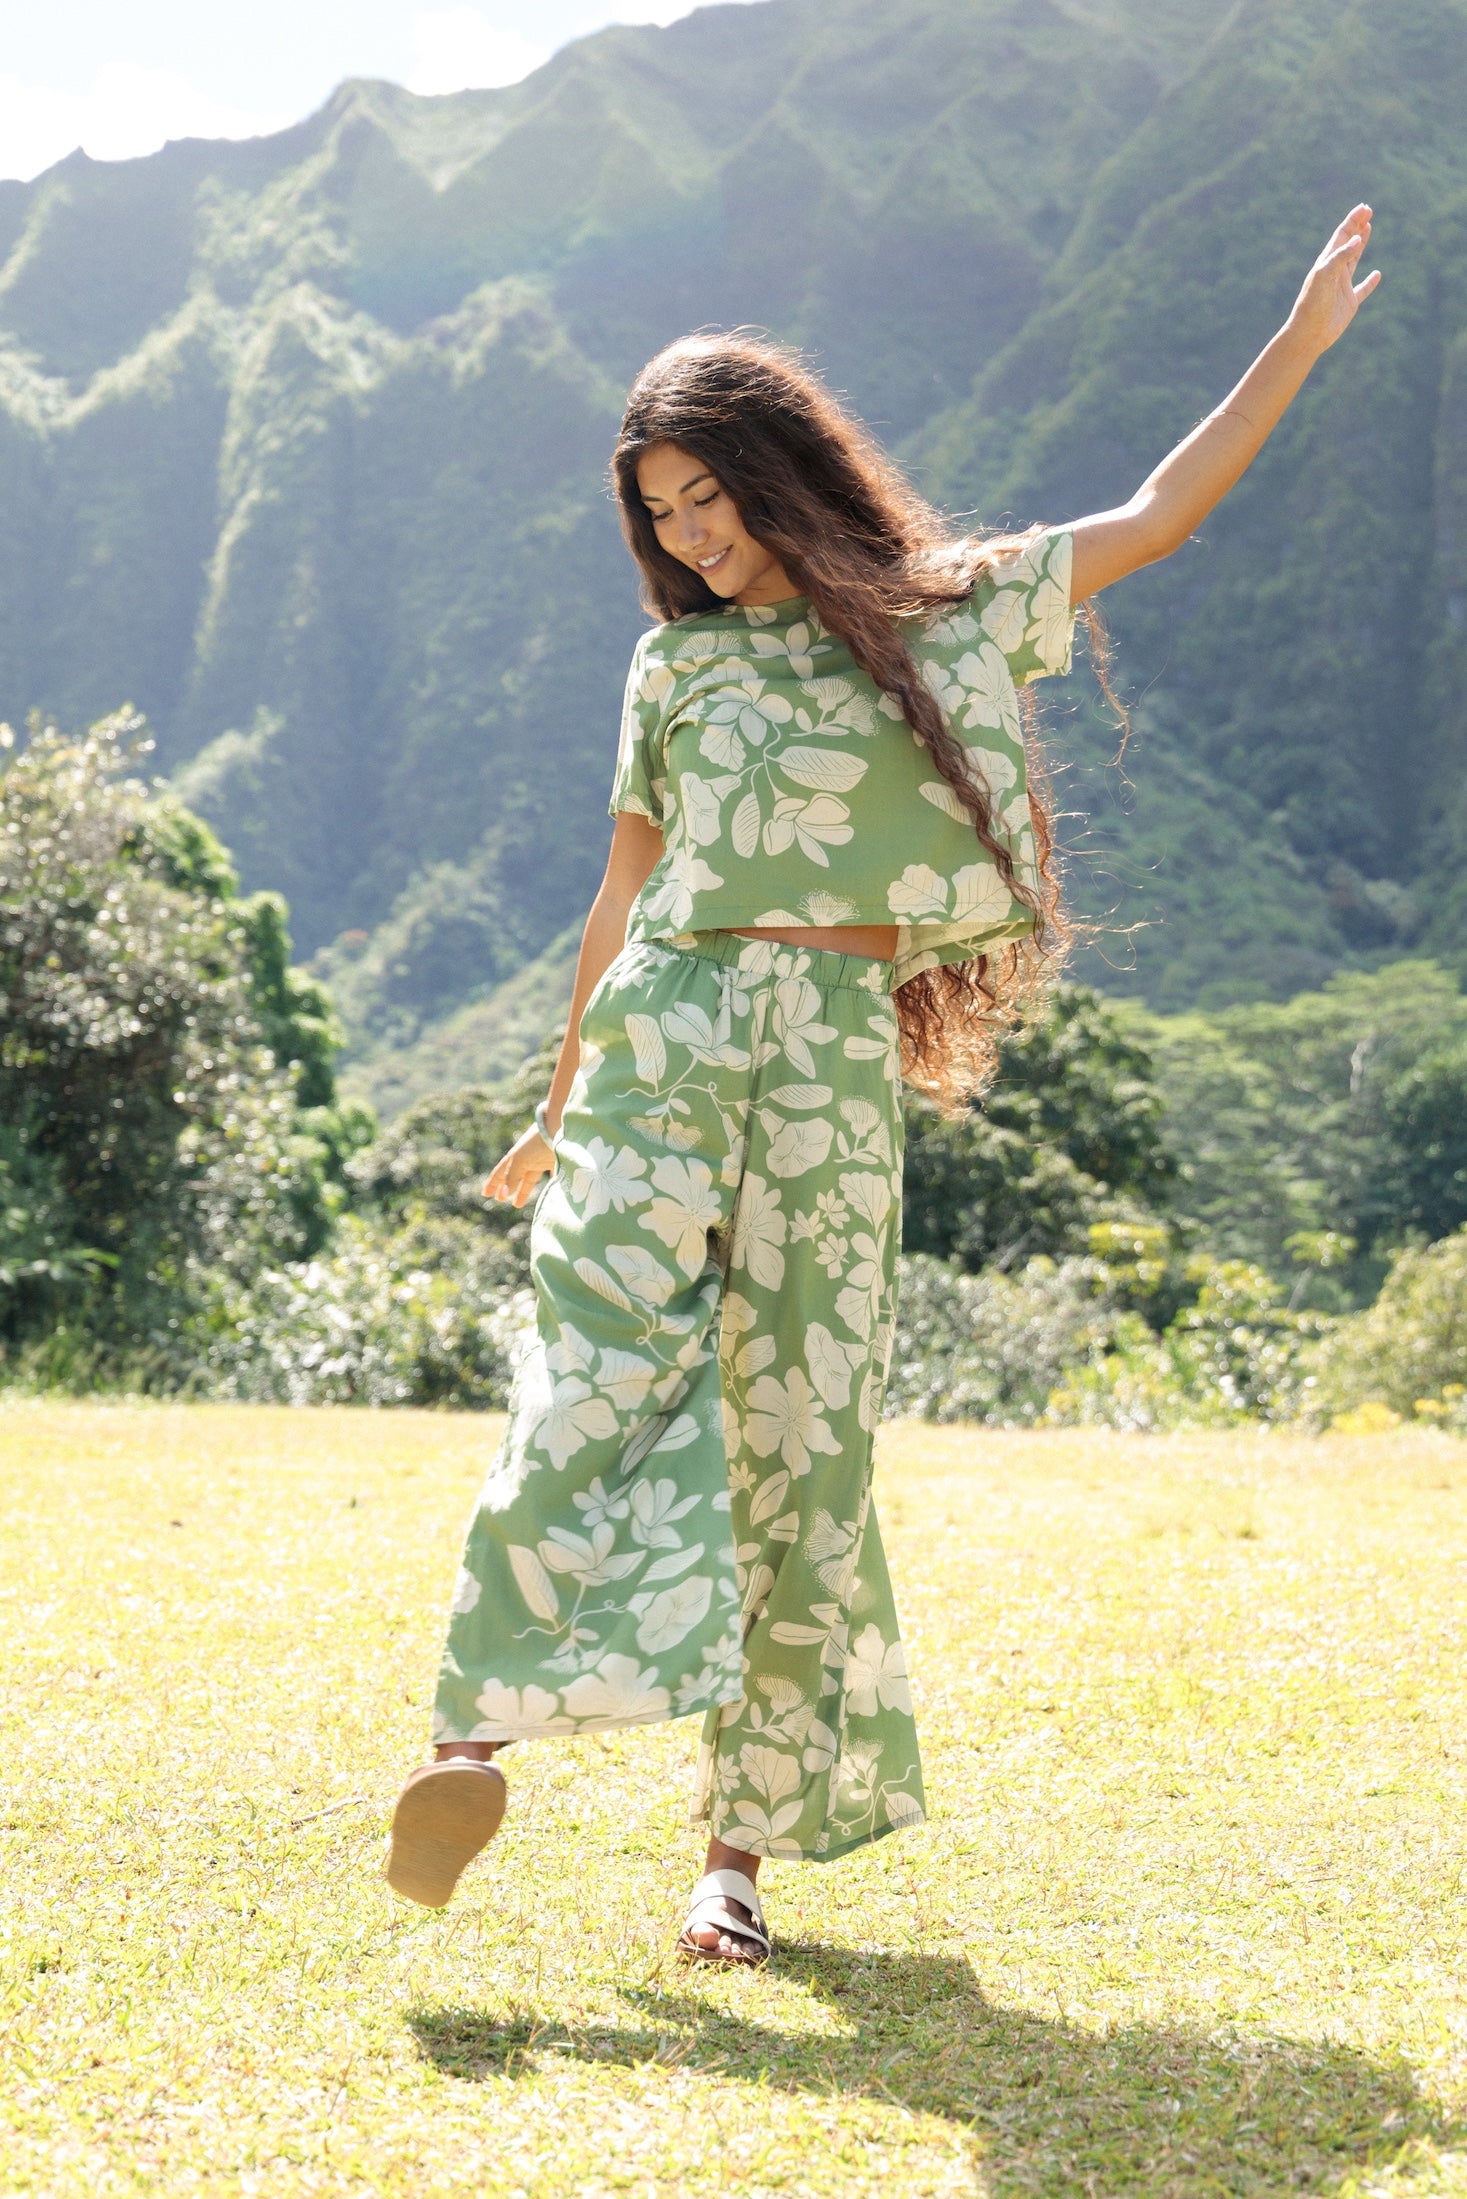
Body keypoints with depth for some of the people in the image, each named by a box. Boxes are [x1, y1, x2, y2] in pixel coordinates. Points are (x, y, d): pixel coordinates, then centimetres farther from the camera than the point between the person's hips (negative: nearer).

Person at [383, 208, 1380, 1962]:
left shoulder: (951, 611, 10)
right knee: (601, 1375, -17)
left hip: (832, 1062, 0)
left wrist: (1303, 340, 14)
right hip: (661, 1040, 0)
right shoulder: (676, 661, 12)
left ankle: (745, 1838, 5)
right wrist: (562, 1103, 22)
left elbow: (1158, 517, 14)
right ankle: (473, 1727, -21)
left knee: (797, 1435, -2)